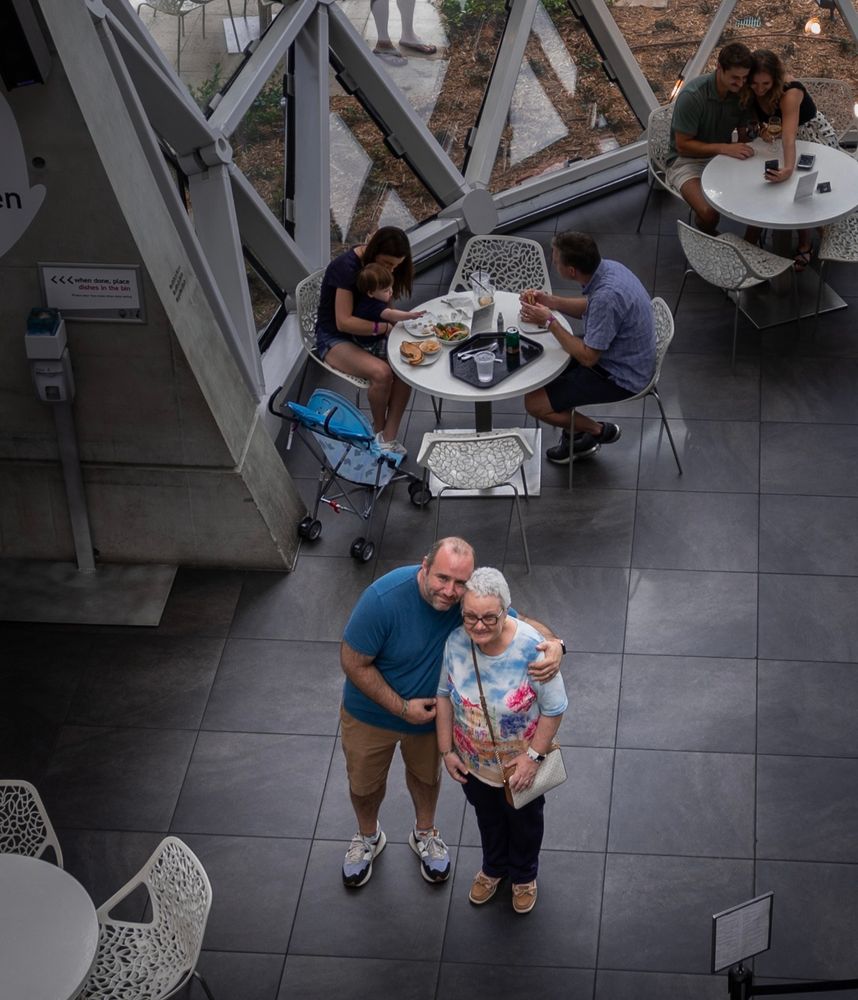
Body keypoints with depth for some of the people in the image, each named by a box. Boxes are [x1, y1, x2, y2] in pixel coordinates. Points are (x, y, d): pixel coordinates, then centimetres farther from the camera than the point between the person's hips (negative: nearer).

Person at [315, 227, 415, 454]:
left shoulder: (379, 263, -1)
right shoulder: (347, 267, -24)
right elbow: (344, 322, -27)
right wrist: (385, 327, -21)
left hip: (370, 334, 7)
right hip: (335, 339, -7)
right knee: (381, 373, -31)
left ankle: (389, 436, -17)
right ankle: (379, 430, -5)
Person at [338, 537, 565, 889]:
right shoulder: (384, 599, -39)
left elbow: (519, 622, -15)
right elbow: (354, 663, -27)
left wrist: (554, 643, -38)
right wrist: (401, 707, -25)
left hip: (431, 711, 2)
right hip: (372, 711, -2)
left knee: (426, 775, 29)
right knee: (364, 784, 23)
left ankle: (425, 834, 60)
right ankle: (368, 837, 56)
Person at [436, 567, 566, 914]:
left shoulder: (530, 648, -36)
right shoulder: (455, 642, -25)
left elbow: (554, 709, -22)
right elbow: (444, 694, -7)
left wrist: (533, 756, -19)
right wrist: (446, 750, -3)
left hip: (520, 762, -2)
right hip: (473, 761, 3)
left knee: (524, 820, 27)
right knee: (487, 815, 31)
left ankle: (524, 875, 57)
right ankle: (493, 867, 61)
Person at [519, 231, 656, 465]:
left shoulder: (607, 296, -36)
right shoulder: (607, 267, -8)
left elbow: (587, 357, -26)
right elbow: (588, 308, 13)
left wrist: (549, 321, -20)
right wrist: (550, 301, -2)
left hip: (619, 376, -9)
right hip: (617, 355, 9)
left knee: (535, 403, -7)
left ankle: (598, 431, 14)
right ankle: (575, 436, 27)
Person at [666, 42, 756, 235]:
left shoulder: (741, 93, -6)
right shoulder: (692, 95, -25)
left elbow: (744, 134, 7)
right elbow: (683, 145, -21)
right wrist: (724, 148, -31)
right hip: (687, 160, -5)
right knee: (709, 212, -31)